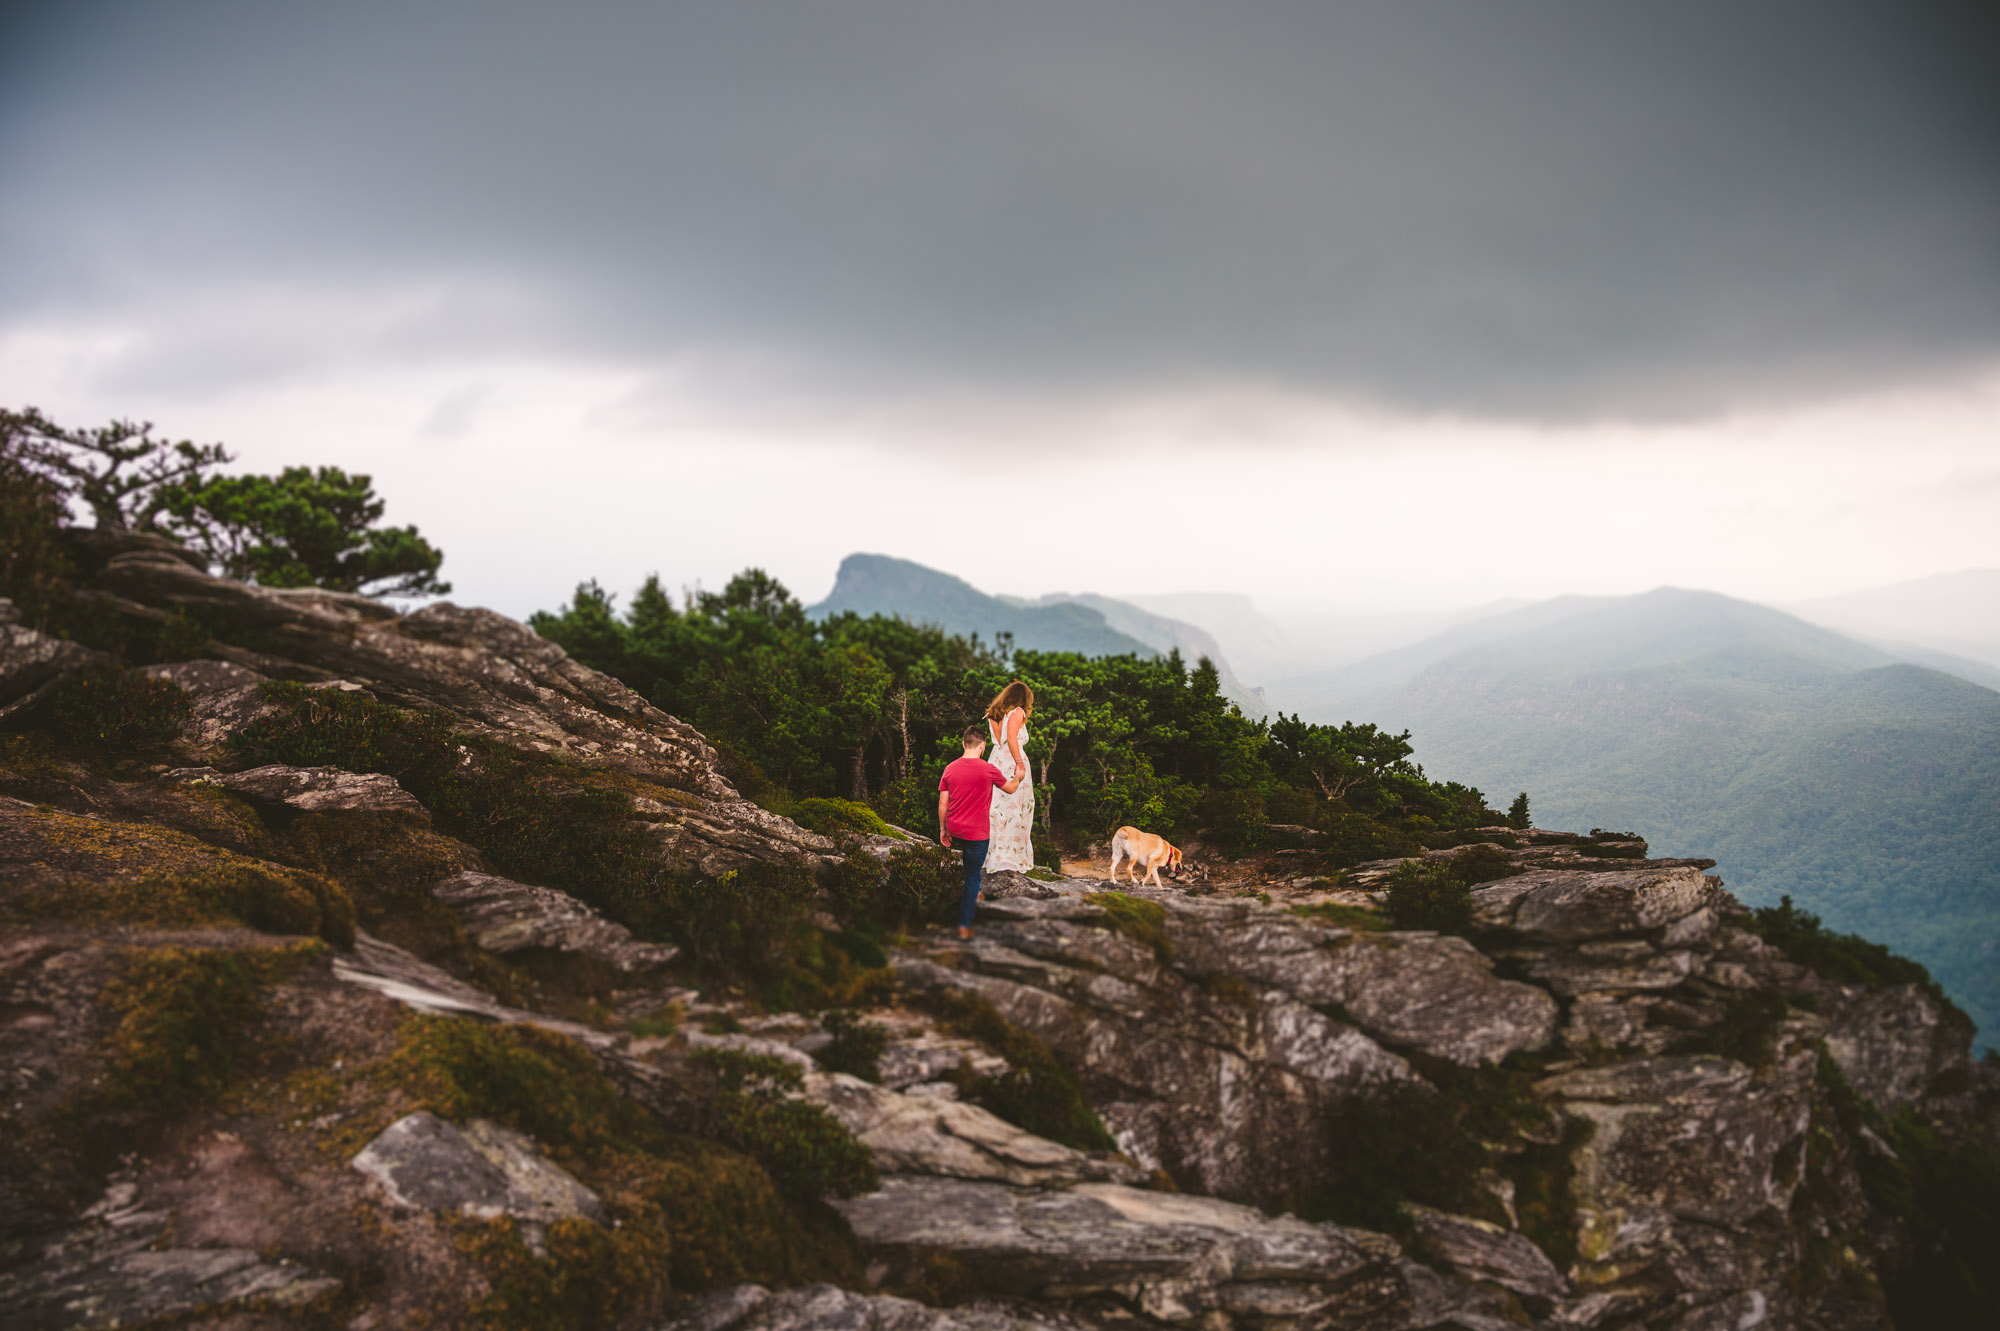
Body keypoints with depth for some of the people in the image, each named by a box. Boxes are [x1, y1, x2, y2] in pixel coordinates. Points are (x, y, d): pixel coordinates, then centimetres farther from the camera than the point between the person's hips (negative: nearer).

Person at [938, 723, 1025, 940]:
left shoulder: (950, 769, -5)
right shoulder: (988, 770, -15)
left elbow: (942, 803, 1)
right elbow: (1010, 789, 3)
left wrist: (942, 829, 14)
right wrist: (1018, 778, 25)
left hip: (955, 829, 5)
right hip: (977, 832, -5)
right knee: (973, 877, 5)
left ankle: (972, 895, 43)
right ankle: (964, 925, 6)